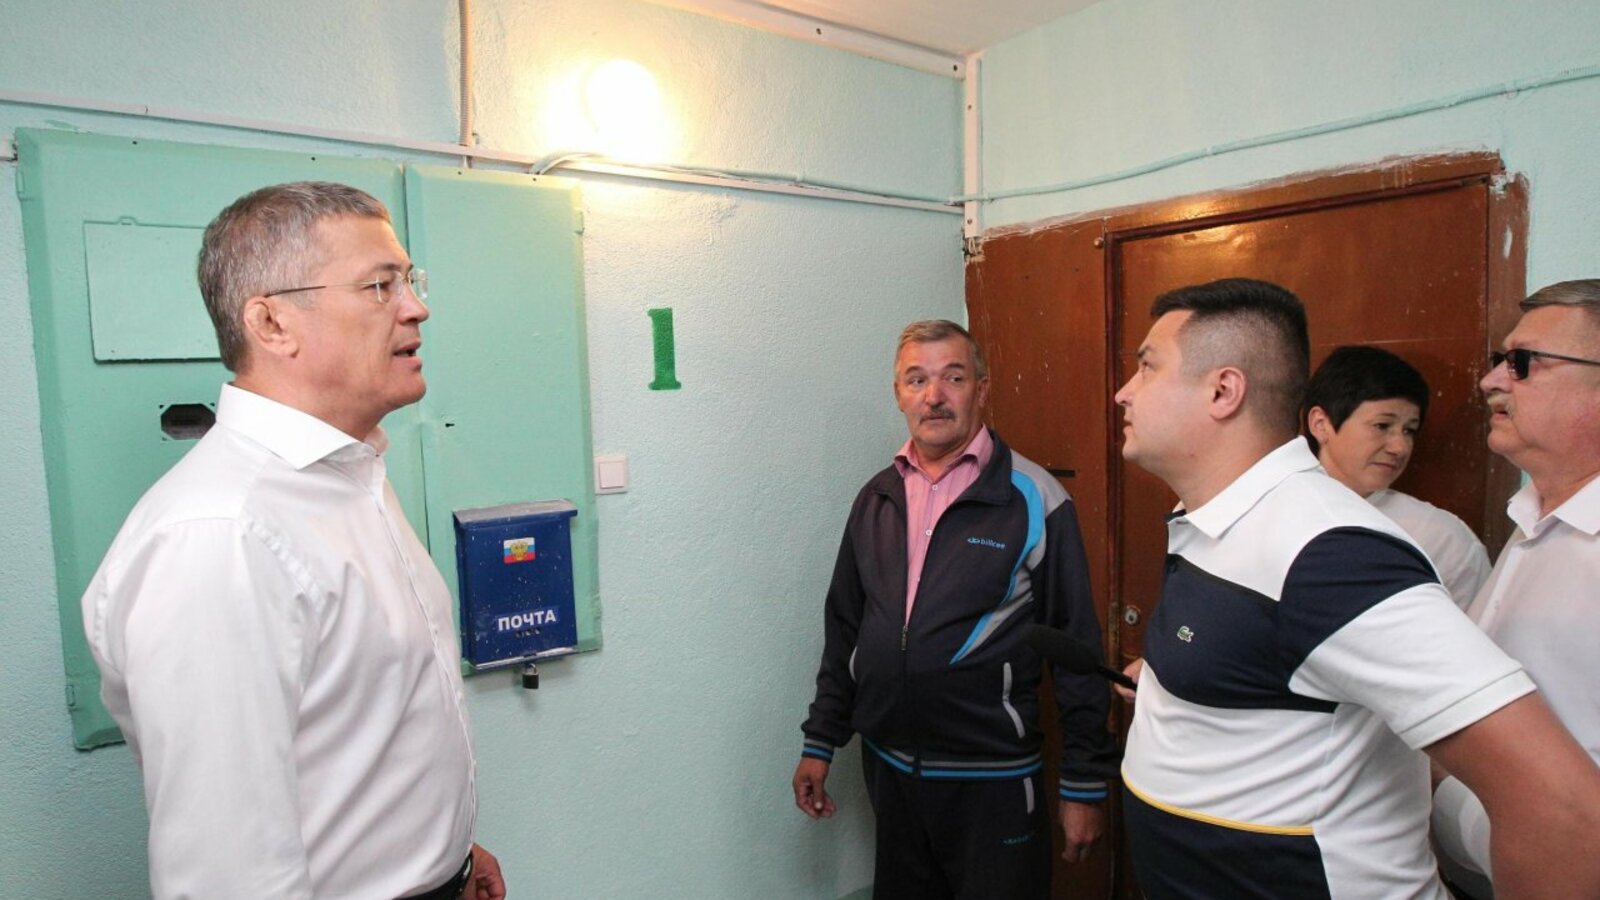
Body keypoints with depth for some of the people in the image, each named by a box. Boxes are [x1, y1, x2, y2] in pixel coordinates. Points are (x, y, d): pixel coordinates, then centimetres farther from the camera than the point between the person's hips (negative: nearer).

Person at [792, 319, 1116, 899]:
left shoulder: (1033, 499, -11)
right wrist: (820, 742, 11)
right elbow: (843, 630, 10)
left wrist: (1084, 784, -7)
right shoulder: (875, 499, 3)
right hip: (888, 768, 5)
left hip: (993, 780, -4)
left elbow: (1077, 648, -9)